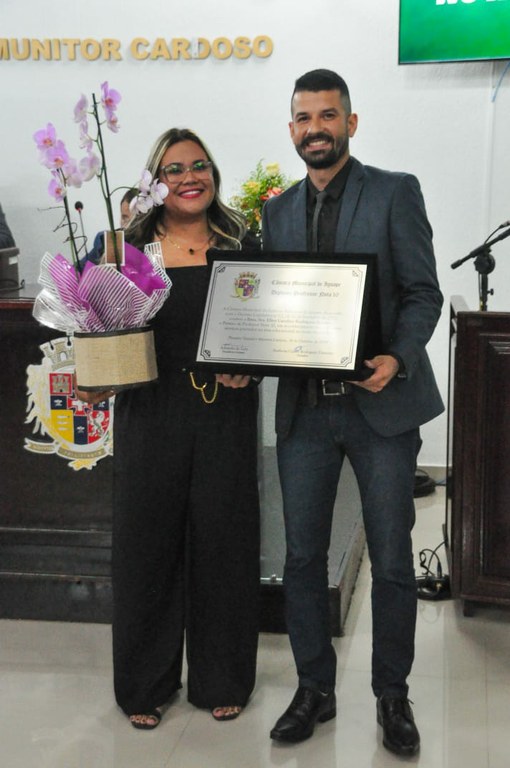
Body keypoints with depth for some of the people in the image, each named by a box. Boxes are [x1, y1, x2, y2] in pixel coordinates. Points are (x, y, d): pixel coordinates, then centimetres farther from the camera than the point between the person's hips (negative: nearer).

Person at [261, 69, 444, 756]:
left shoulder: (395, 192, -1)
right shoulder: (278, 211, 12)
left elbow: (422, 292, -5)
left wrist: (398, 358, -21)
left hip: (379, 402, -4)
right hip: (304, 407, 4)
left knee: (391, 560, 5)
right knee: (303, 556, 10)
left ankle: (392, 694, 24)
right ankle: (315, 688, 27)